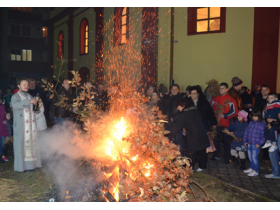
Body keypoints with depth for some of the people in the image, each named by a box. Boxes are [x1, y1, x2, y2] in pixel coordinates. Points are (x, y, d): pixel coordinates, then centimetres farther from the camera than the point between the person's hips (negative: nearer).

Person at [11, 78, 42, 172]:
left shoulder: (30, 96, 16)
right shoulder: (15, 97, -2)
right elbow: (15, 105, -24)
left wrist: (37, 106, 0)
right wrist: (29, 102, -29)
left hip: (31, 125, 5)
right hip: (21, 126, -5)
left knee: (32, 143, 3)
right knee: (21, 144, -5)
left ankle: (30, 164, 9)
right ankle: (21, 166, 1)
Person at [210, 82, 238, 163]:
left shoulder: (231, 100, -5)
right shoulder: (215, 99, 10)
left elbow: (234, 112, -9)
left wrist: (224, 116, -16)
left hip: (226, 125, -4)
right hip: (216, 124, 5)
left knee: (227, 141, 2)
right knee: (216, 140, 14)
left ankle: (227, 158, 13)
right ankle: (216, 156, 28)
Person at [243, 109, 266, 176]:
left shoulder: (262, 125, -10)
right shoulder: (251, 123, 8)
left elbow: (263, 135, -9)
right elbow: (247, 131, 13)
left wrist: (259, 143, -14)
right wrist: (245, 140, 11)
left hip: (256, 144, -6)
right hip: (249, 143, 6)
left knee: (254, 157, -3)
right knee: (250, 157, 16)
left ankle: (255, 171, 9)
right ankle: (251, 168, 33)